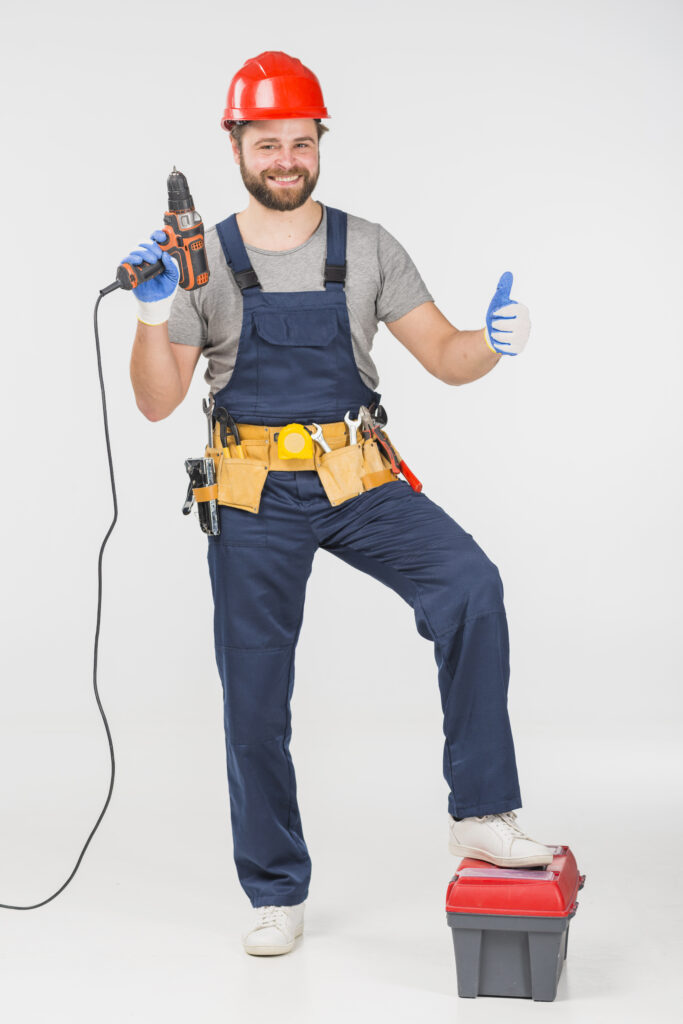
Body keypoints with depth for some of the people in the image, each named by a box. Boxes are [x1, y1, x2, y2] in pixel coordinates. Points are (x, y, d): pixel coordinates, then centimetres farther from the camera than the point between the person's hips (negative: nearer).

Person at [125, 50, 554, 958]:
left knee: (470, 585, -27)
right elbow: (158, 401, 0)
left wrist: (491, 343, -18)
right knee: (254, 703, 2)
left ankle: (481, 814, -18)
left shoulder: (368, 248, 5)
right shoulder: (202, 260, 3)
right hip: (255, 498, 0)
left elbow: (444, 359, 3)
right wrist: (152, 314, -17)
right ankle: (276, 896, 20)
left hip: (360, 483, 0)